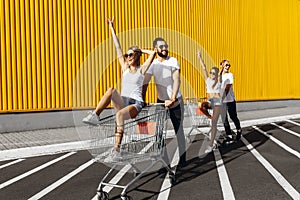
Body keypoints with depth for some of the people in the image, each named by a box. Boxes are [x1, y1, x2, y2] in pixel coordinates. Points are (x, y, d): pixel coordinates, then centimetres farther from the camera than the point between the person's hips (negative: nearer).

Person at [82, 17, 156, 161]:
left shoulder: (142, 69, 6)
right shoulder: (125, 67, 15)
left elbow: (153, 53, -6)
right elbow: (118, 48, 15)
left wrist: (141, 50, 12)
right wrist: (112, 28, 17)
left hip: (136, 103, -3)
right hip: (122, 102, 4)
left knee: (120, 115, -36)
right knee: (111, 90, -28)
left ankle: (116, 149, -36)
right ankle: (95, 116, -31)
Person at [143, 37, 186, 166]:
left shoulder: (173, 61, -9)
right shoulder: (152, 63, -1)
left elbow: (176, 80, -19)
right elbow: (145, 82, -4)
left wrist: (172, 99, -30)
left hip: (176, 101, -3)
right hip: (161, 100, 3)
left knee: (178, 129, 3)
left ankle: (182, 157, 15)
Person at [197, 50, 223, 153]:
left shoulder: (218, 81, 1)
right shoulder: (208, 80, 6)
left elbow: (220, 74, -17)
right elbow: (204, 68, 0)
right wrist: (200, 57, -4)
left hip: (217, 102, -5)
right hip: (209, 101, 5)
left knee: (214, 124, -9)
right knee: (201, 105, -28)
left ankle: (211, 145, -9)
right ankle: (209, 116, 1)